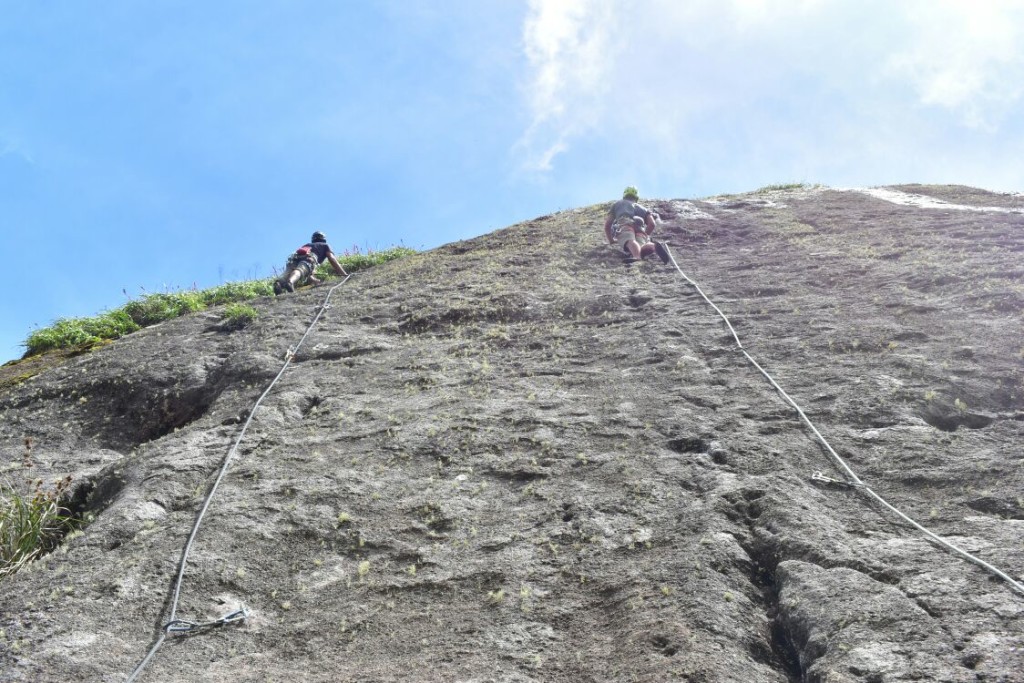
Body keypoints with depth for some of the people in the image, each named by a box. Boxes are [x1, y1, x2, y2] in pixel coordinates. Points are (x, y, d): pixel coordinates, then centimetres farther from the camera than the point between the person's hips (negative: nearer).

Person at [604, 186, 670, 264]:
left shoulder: (617, 203, 40)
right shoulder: (643, 208, 40)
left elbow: (607, 224, 32)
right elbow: (652, 224, 21)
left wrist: (611, 241, 44)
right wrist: (645, 237, 37)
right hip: (640, 228, 2)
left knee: (631, 243, -35)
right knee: (640, 250, -25)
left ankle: (637, 257, -71)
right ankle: (654, 246, -58)